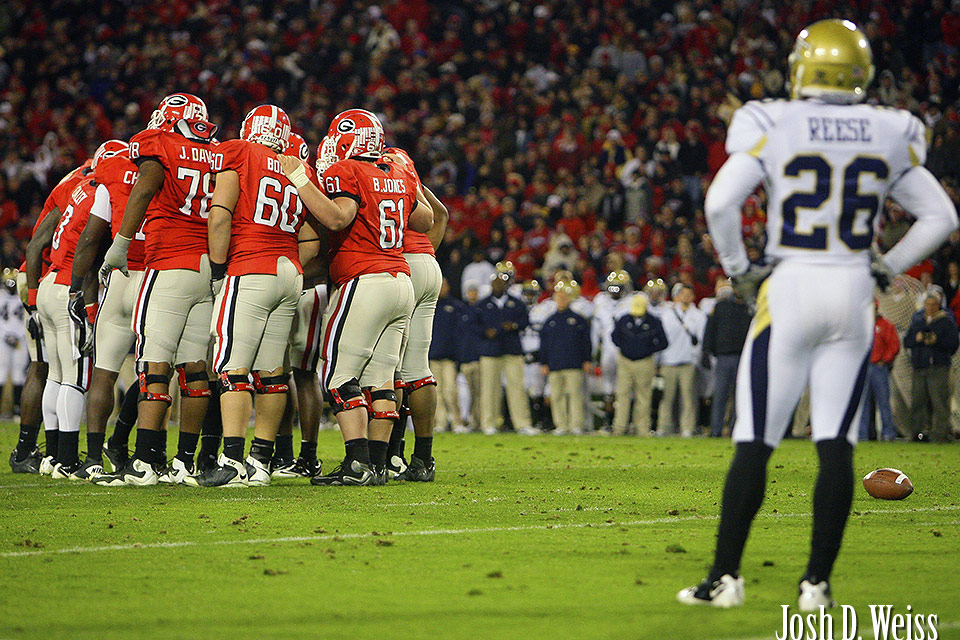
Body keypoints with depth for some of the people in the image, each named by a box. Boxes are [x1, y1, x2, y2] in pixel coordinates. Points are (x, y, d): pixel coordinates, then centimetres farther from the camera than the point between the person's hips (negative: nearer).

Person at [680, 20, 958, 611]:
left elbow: (721, 203, -14)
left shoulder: (773, 126, -5)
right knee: (836, 445, 5)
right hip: (854, 295, 2)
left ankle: (726, 577, 4)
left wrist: (739, 270, 0)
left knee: (755, 443, 3)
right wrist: (887, 269, 15)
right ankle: (817, 583, 4)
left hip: (789, 289, -2)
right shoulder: (889, 136, 5)